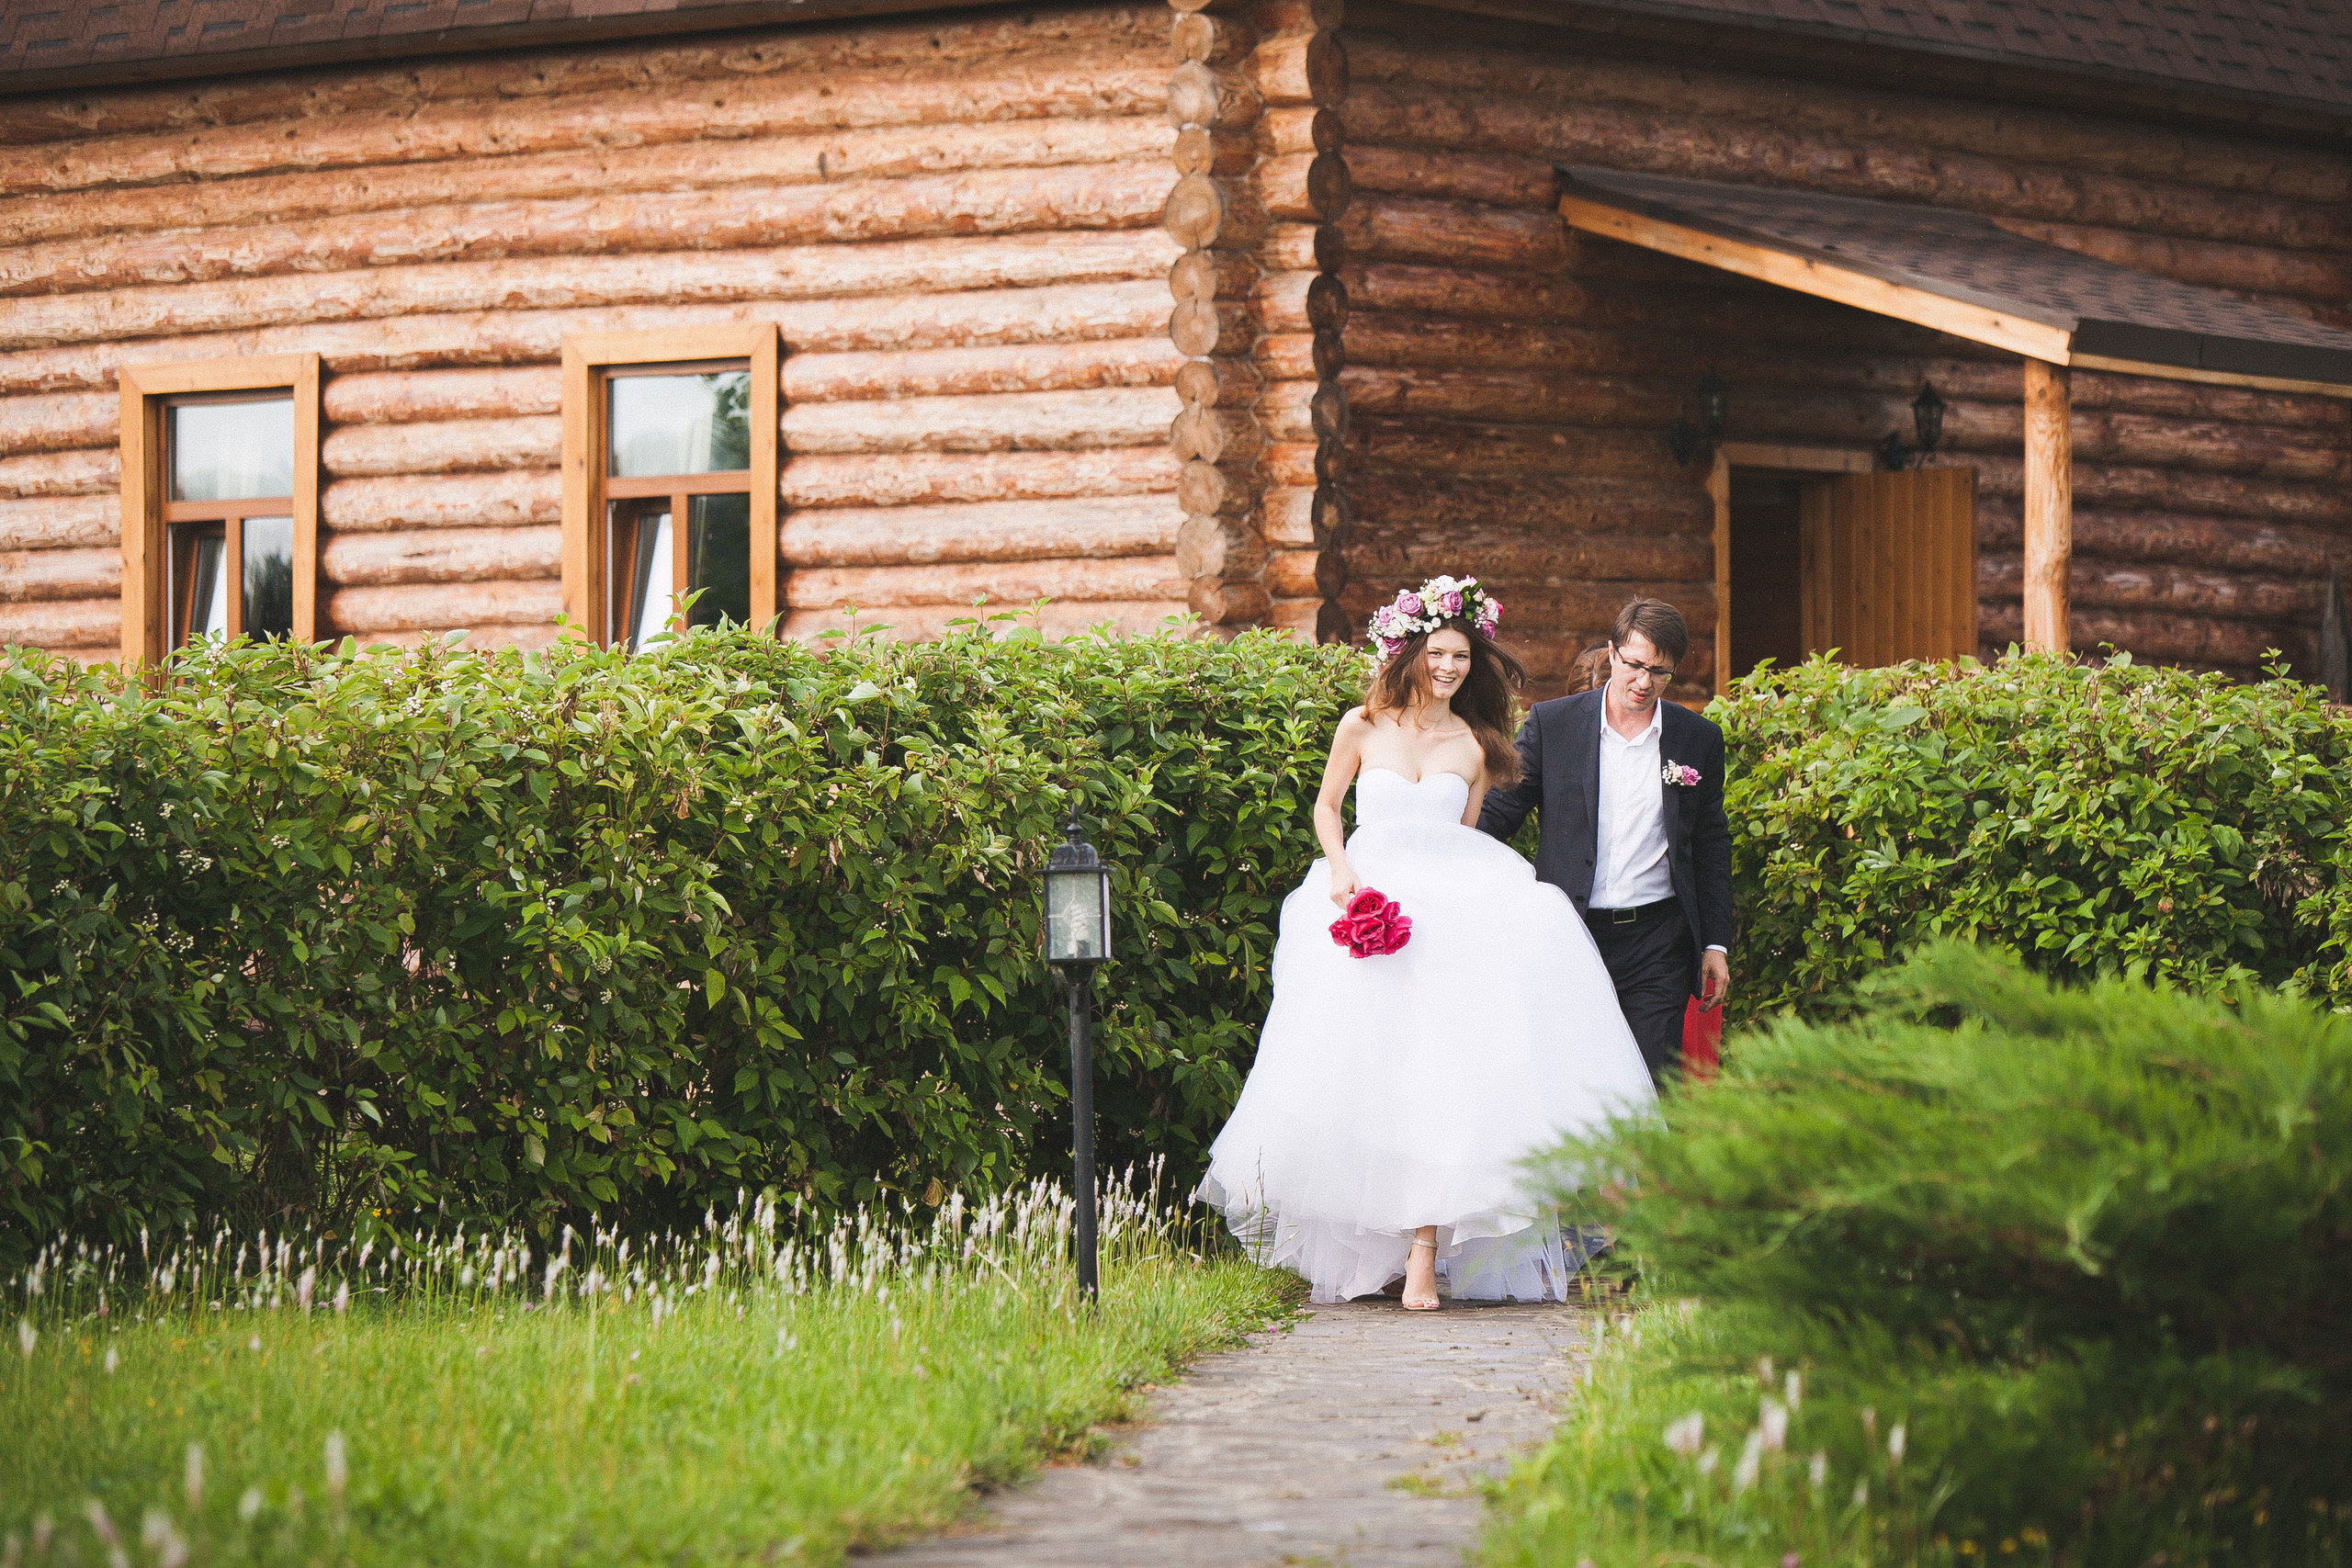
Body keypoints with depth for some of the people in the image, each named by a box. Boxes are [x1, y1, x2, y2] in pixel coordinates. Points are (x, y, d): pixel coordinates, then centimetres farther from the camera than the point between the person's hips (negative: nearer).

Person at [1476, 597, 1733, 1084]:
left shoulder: (1699, 740, 6)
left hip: (1657, 941, 0)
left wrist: (1715, 944, 10)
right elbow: (1500, 810, 4)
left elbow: (1711, 846, 13)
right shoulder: (1550, 724, 2)